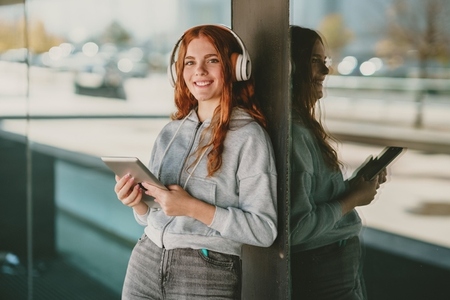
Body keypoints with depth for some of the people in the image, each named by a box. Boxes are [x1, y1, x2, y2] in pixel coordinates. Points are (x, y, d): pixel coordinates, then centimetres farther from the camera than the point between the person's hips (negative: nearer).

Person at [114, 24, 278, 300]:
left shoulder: (248, 136, -9)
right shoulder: (171, 132, 8)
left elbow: (264, 229, -14)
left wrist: (193, 207, -21)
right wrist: (138, 202, -5)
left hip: (207, 276, -5)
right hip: (146, 264, 5)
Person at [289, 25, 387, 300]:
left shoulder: (304, 126, 7)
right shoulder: (293, 133, -22)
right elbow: (296, 226, -25)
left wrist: (355, 185, 0)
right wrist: (353, 199, -14)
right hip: (322, 273, -9)